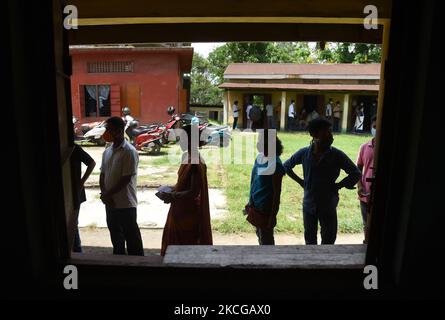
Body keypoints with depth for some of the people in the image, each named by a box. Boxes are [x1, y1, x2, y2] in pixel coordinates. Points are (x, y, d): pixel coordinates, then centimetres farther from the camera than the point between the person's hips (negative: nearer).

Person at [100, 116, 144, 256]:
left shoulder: (129, 151, -16)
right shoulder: (107, 151, 8)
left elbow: (126, 179, -18)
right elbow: (102, 175, 10)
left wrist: (107, 194, -13)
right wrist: (104, 195, -5)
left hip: (126, 203, -7)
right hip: (110, 203, 7)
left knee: (131, 237, 5)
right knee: (115, 236, 20)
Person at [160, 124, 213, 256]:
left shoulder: (196, 163, -23)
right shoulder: (187, 157, 6)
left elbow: (193, 192, -25)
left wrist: (172, 196, -20)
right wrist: (171, 190, 3)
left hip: (189, 214, -10)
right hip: (180, 211, 10)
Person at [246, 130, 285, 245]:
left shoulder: (274, 164, -22)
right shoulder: (260, 157, 2)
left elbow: (277, 192, -19)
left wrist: (273, 216, -16)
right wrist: (250, 202, 17)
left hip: (266, 209, -8)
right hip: (256, 206, 8)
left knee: (266, 239, 8)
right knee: (260, 235, 23)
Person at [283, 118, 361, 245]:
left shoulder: (337, 155, -12)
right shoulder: (304, 153, -8)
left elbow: (356, 173, -2)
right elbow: (286, 166, 8)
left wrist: (338, 185, -9)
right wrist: (301, 181, 1)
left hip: (328, 206, -1)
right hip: (309, 204, 1)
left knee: (328, 240, 10)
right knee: (310, 239, 18)